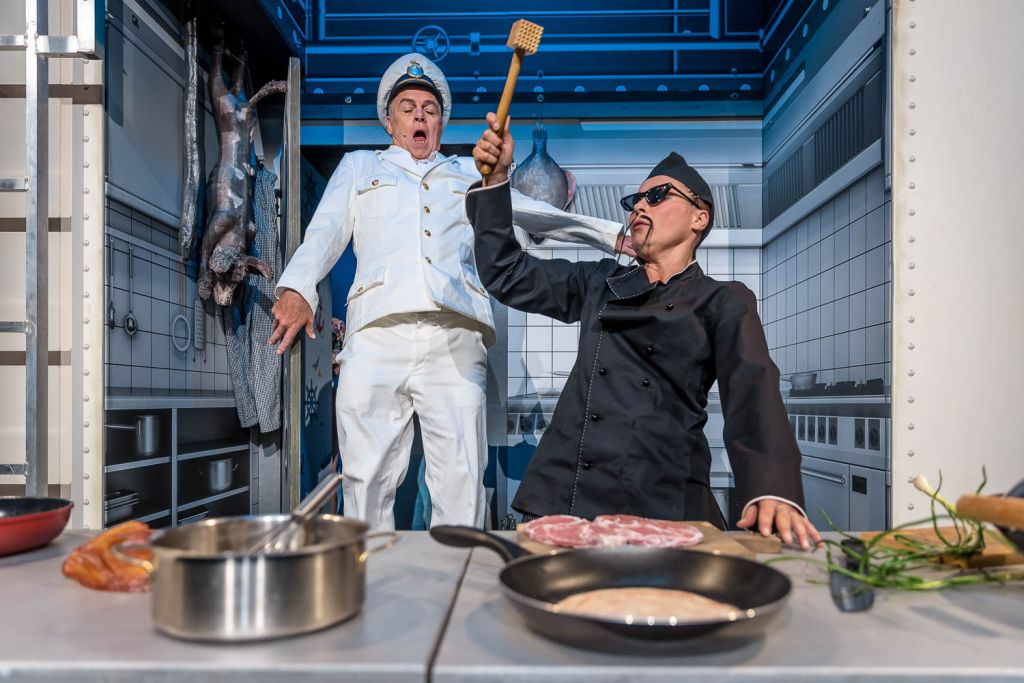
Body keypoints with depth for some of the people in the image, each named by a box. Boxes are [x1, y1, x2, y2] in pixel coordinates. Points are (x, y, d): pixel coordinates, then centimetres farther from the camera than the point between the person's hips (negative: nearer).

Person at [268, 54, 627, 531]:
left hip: (455, 340, 1)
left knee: (460, 483, -5)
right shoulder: (358, 167, 28)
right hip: (377, 335, 0)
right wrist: (297, 288, -6)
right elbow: (325, 233, 15)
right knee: (368, 478, -3)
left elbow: (539, 216, 24)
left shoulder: (470, 174, 30)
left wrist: (617, 236, 16)